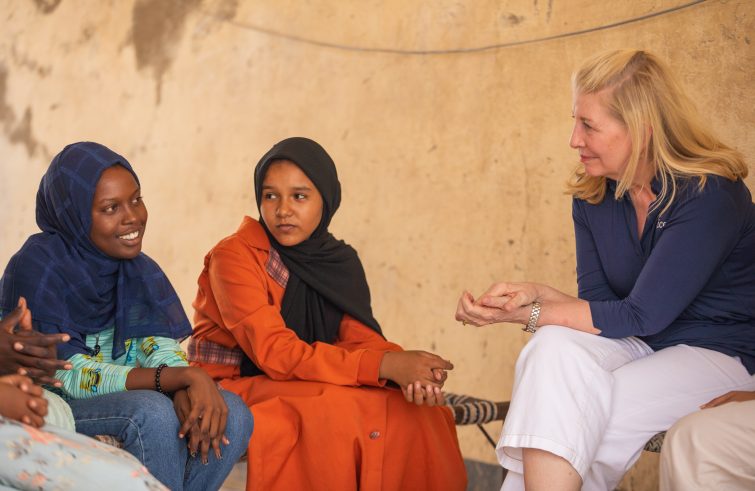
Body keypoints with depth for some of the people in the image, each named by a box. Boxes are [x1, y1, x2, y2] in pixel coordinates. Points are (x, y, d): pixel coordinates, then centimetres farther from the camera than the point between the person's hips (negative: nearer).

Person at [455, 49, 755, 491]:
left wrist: (529, 313, -21)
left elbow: (641, 315, -22)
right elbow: (599, 304, 2)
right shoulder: (592, 197, 2)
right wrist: (536, 295, -19)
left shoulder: (708, 195, -20)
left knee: (573, 419, -28)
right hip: (638, 344, 6)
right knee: (555, 348, -27)